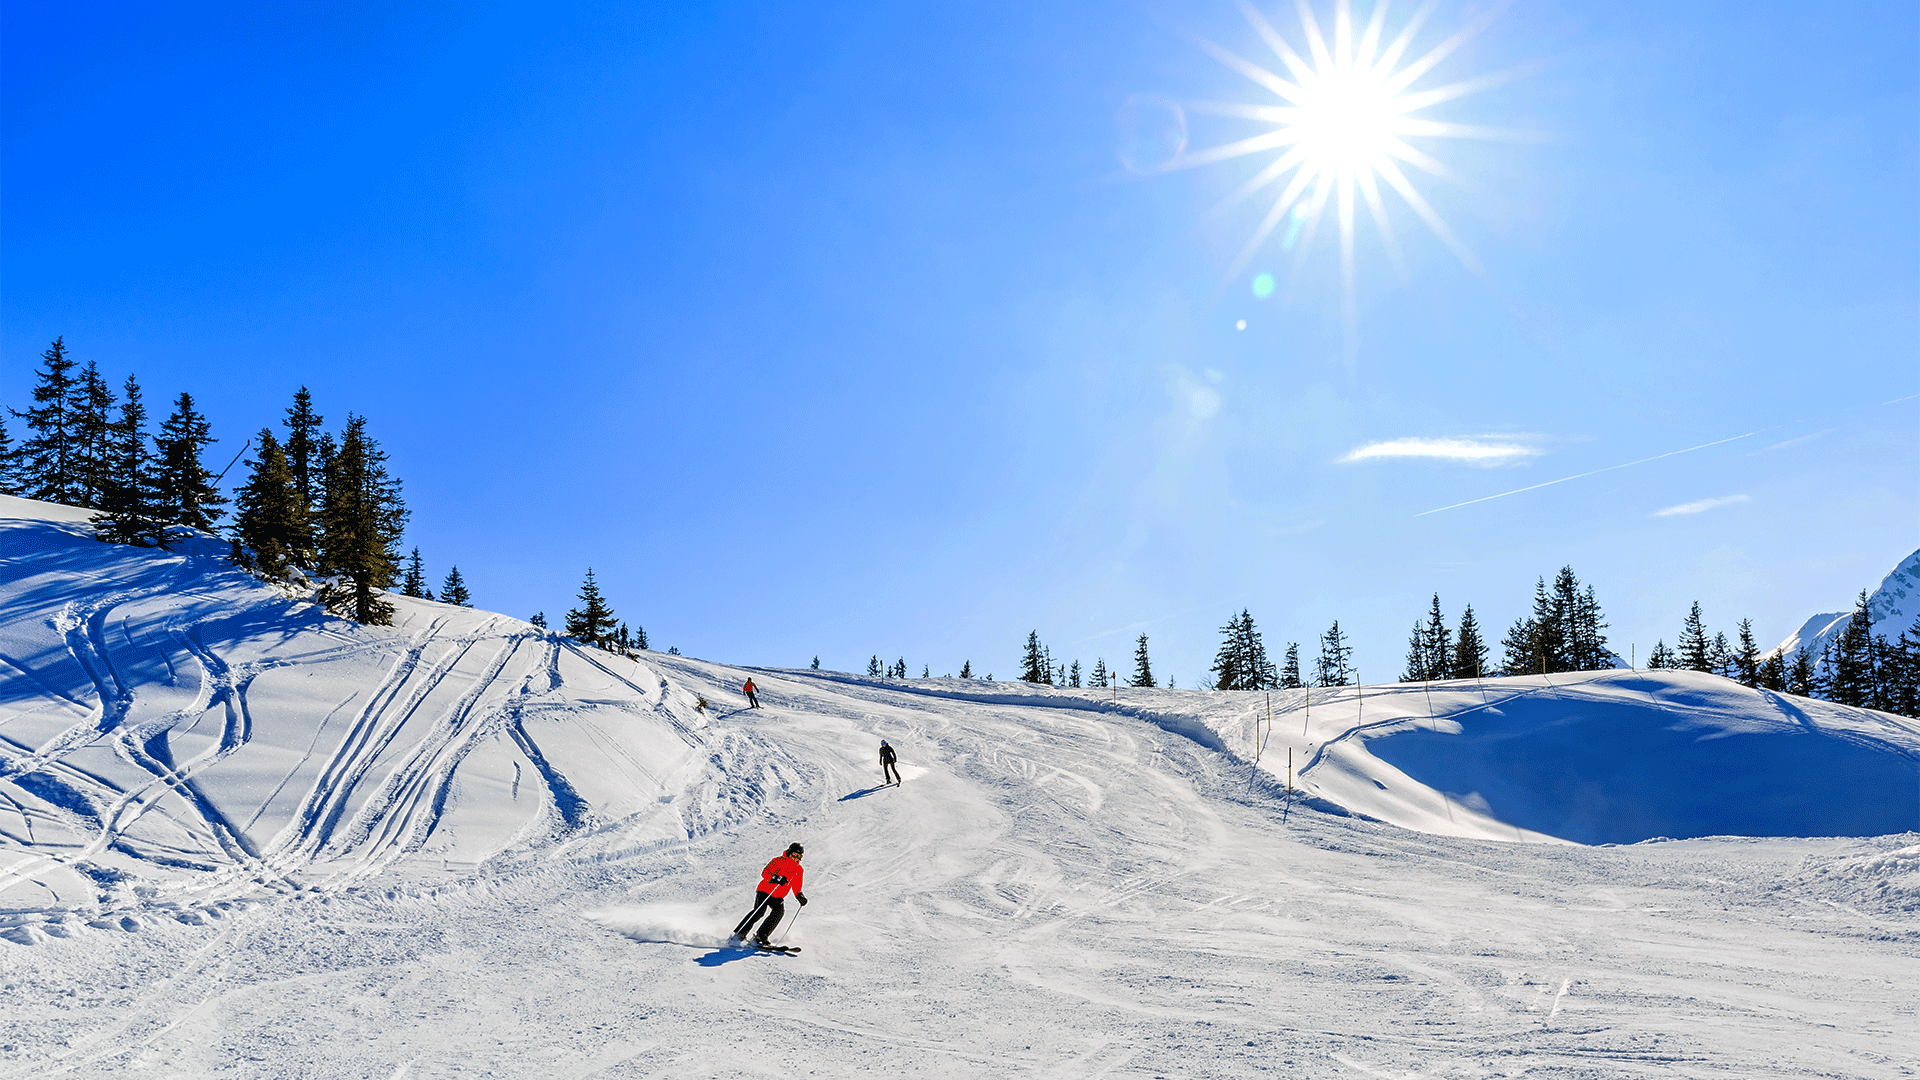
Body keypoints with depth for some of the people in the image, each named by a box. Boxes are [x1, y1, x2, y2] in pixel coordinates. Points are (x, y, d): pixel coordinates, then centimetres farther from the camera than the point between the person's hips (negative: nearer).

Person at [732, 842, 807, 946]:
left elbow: (796, 889, 16)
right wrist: (776, 879, -33)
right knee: (759, 911, -24)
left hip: (778, 897, 5)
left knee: (779, 911, -22)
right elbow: (765, 873, -17)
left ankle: (761, 936, -19)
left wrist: (800, 896, -3)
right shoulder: (778, 861, -8)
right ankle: (740, 933, -11)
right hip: (765, 891, -5)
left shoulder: (799, 870, 7)